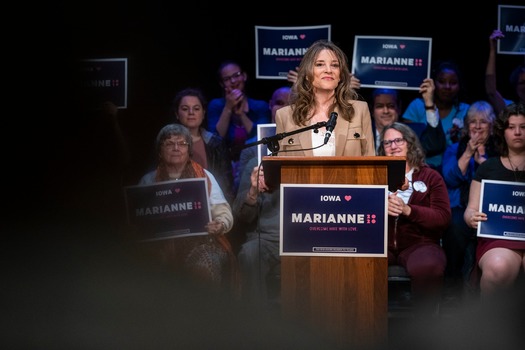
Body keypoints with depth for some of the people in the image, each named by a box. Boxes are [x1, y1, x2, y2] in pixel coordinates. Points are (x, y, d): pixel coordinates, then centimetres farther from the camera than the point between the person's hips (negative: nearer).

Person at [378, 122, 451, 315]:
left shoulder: (430, 176, 9)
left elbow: (443, 218, -3)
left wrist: (408, 210, -18)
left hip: (419, 244, -2)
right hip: (381, 243, 2)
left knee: (428, 267, -39)